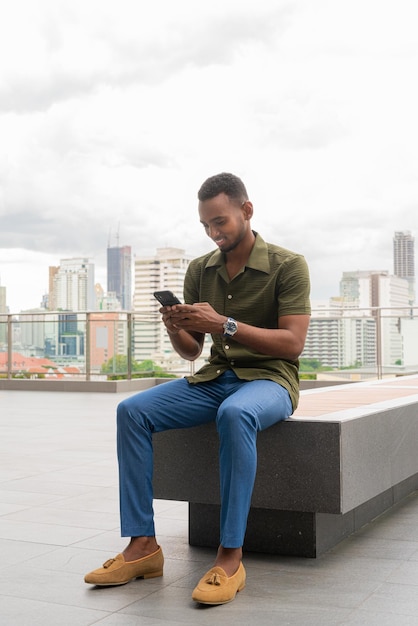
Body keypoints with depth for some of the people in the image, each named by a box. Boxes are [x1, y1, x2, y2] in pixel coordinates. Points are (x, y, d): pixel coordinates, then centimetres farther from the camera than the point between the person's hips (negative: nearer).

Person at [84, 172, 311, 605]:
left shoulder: (288, 266, -5)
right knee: (132, 411, -17)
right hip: (213, 378, 5)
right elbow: (191, 352, 12)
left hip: (269, 378, -5)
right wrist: (175, 331, -12)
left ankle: (230, 557, -32)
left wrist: (225, 324, -24)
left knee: (235, 414, -40)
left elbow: (292, 343, -15)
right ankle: (142, 545, -16)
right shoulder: (199, 270, 9)